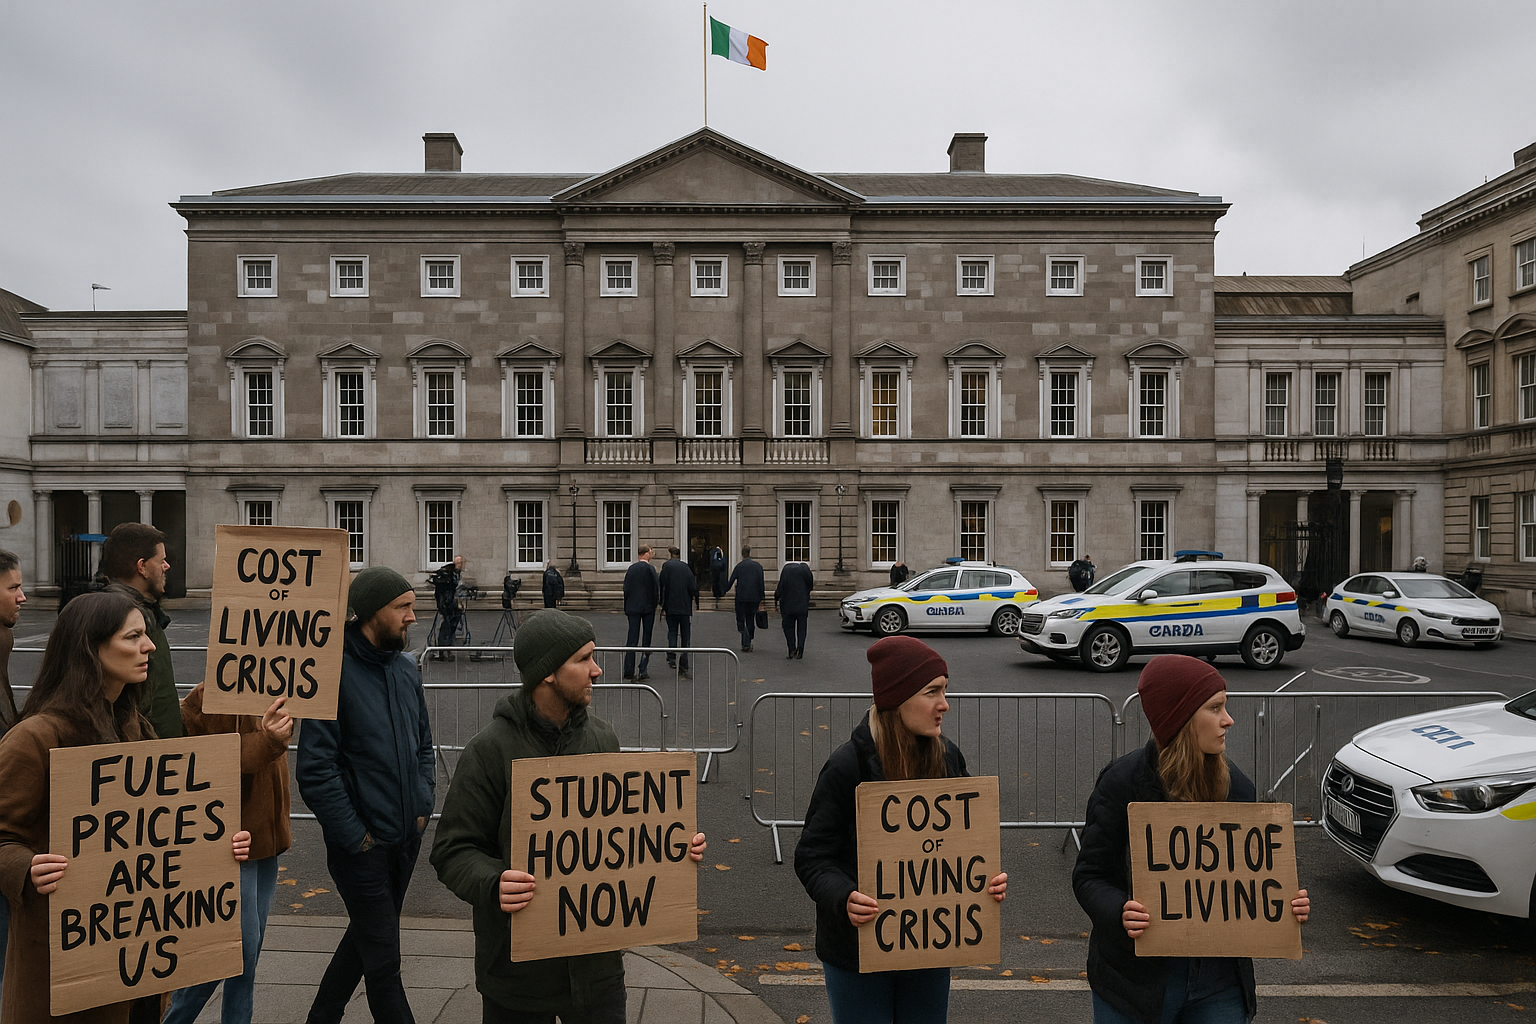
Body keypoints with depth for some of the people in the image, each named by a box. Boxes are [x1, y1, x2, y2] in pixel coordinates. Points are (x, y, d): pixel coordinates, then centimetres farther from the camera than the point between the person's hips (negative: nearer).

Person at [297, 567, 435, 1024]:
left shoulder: (406, 668, 4)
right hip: (363, 844, -7)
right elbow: (315, 771, -18)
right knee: (383, 958, 4)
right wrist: (355, 835, -15)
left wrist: (422, 806, 4)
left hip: (406, 837, 7)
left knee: (366, 937, 23)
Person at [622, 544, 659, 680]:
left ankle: (628, 671, 5)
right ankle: (643, 670, 3)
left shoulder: (631, 568, 6)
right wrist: (655, 604, 3)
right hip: (647, 607, -4)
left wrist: (626, 609, 13)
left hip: (632, 607, 4)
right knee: (646, 639, 4)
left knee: (632, 639, 6)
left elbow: (626, 589, 8)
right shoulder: (649, 569, -9)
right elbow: (656, 588, -10)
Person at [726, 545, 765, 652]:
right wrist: (762, 597, 1)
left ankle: (746, 643, -11)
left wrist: (723, 591, 15)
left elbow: (731, 582, 1)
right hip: (754, 597, 2)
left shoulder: (738, 566, -1)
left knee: (741, 620, 4)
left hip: (741, 597, -2)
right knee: (750, 620, 14)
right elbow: (761, 583, -3)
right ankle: (748, 643, 20)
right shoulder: (758, 566, 1)